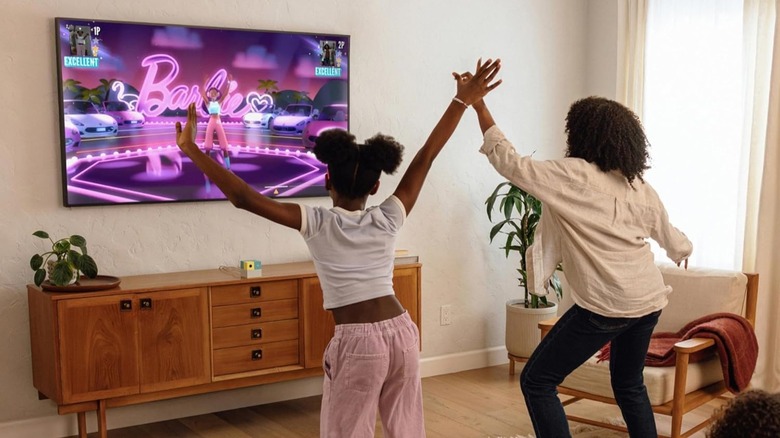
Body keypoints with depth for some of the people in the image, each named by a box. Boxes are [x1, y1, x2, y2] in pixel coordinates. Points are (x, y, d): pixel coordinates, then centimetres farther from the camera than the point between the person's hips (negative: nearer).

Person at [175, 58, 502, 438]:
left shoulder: (317, 224, -8)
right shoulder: (387, 221, 0)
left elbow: (243, 198, -14)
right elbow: (426, 156, 3)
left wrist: (191, 149, -11)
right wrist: (463, 101, 6)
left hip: (358, 342, -4)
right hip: (402, 332, 4)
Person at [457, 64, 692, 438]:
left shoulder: (572, 175, -11)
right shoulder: (640, 188, 10)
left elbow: (508, 161, -9)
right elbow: (669, 235, 25)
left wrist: (479, 106, -2)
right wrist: (684, 250, 49)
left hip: (604, 305, -8)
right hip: (649, 301, 8)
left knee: (536, 382, 2)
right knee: (629, 384, 25)